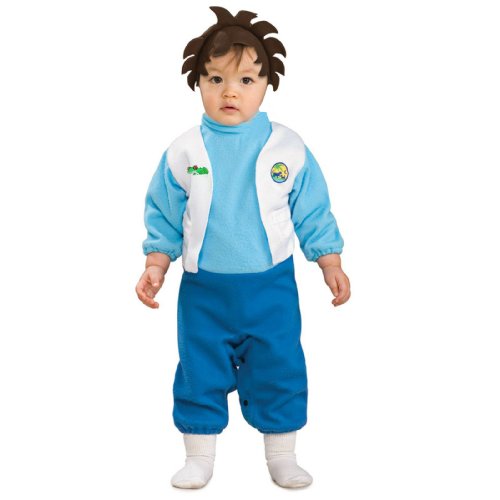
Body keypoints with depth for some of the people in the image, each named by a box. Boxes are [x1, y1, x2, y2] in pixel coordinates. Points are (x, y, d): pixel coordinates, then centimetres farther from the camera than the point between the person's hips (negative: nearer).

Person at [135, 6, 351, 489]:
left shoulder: (288, 148, -5)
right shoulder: (184, 151, -4)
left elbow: (313, 213, 2)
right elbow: (164, 216, 5)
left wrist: (331, 265, 1)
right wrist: (155, 266, -1)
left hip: (272, 286, 0)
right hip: (204, 289, 1)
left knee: (280, 372, 7)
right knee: (200, 373, 9)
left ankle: (282, 457, 24)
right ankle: (199, 458, 25)